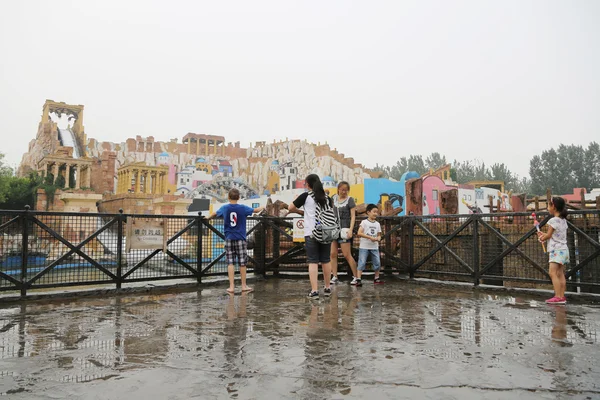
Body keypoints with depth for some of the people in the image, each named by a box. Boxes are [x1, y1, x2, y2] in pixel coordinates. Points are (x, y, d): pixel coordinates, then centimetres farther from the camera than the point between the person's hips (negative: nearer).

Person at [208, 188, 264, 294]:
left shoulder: (224, 208, 1)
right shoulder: (243, 208, -4)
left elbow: (215, 214, 20)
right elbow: (255, 210, 11)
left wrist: (208, 218, 42)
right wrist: (262, 207, 33)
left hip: (229, 239, 1)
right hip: (240, 239, -1)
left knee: (230, 263, 3)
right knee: (242, 263, 7)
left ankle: (231, 286, -1)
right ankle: (244, 286, 16)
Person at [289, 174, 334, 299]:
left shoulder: (306, 196, -3)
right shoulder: (327, 197, 10)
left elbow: (290, 208, 1)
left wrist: (301, 212, 16)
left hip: (311, 233, -4)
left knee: (313, 261, -3)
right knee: (326, 260, 13)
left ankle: (314, 291, -9)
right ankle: (327, 288, 23)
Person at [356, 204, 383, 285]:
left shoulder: (377, 224, 11)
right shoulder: (364, 222, -5)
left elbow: (379, 235, 15)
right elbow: (359, 233, -14)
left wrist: (378, 238, -10)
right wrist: (370, 237, -19)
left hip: (374, 247, 5)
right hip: (364, 246, -5)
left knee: (377, 263, 7)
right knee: (362, 263, -7)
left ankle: (376, 279, 22)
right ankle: (358, 279, -7)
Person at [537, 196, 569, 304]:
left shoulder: (553, 220, -13)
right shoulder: (563, 220, 13)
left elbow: (548, 235, -8)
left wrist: (542, 237, 11)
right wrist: (544, 235, 14)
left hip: (556, 250, -9)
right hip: (563, 249, 10)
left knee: (553, 273, -13)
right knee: (560, 274, 9)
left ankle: (558, 297, -17)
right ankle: (562, 296, 10)